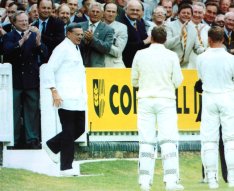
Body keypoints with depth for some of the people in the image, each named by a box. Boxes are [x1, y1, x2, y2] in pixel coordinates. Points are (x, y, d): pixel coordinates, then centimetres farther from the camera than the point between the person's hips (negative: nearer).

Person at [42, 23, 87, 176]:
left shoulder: (76, 49, 20)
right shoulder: (62, 49, -8)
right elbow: (50, 70, -13)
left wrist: (84, 94, 21)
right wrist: (54, 91, -19)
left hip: (78, 99, 9)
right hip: (66, 99, -9)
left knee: (80, 128, 8)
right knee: (69, 132, -6)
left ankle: (52, 146, 25)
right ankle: (66, 167, -1)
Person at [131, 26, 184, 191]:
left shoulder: (140, 55, 2)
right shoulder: (171, 56, -3)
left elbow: (134, 81, 8)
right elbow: (178, 81, -1)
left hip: (145, 99, 2)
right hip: (166, 100, -2)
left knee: (146, 142, 3)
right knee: (168, 142, -3)